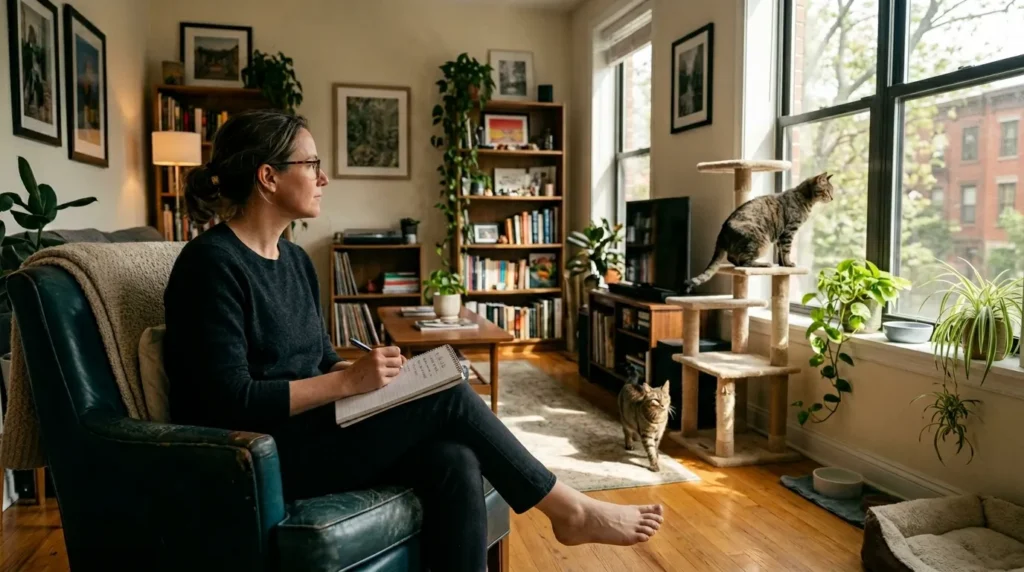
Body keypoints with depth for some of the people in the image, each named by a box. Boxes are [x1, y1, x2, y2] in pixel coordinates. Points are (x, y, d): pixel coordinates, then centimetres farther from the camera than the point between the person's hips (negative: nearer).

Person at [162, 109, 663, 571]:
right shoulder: (212, 263, -16)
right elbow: (231, 402, -22)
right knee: (448, 397, -18)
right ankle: (570, 511, 0)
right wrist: (349, 382, -21)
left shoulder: (294, 259, 10)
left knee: (453, 461, -20)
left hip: (306, 431, 8)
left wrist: (362, 371, -7)